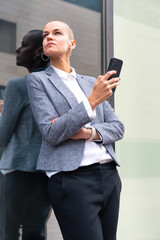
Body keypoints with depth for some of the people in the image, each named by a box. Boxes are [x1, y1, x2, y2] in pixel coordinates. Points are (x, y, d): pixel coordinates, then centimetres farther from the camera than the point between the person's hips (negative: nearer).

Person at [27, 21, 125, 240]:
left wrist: (88, 132, -10)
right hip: (71, 180, -5)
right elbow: (51, 134, -8)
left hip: (109, 177, 5)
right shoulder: (38, 80, 4)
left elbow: (117, 128, 11)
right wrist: (93, 100, -16)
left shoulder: (91, 83, 17)